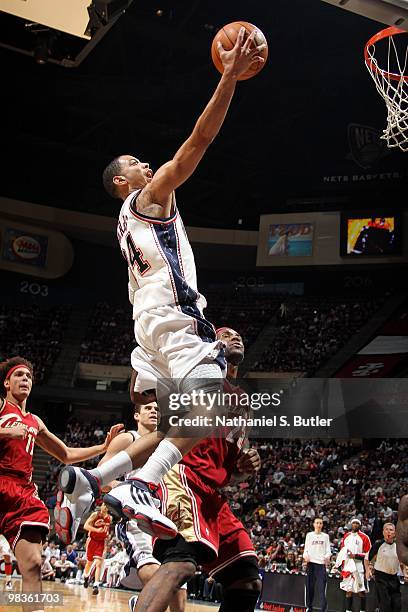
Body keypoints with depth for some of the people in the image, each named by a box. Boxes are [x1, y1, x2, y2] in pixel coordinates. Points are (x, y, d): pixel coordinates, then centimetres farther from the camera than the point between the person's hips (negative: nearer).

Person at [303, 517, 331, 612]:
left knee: (322, 588, -10)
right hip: (311, 563, 1)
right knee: (309, 587, 3)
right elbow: (306, 549, 9)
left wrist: (327, 556, -14)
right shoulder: (309, 535, 10)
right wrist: (305, 556, -12)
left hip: (321, 563, -1)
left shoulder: (325, 536, 11)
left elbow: (328, 550, 7)